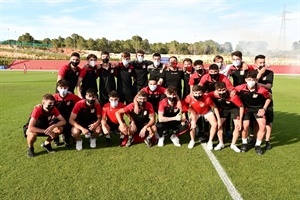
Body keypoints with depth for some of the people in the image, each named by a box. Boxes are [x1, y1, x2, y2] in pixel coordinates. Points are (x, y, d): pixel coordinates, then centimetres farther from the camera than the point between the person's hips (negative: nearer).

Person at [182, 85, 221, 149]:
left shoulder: (207, 98, -39)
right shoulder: (189, 98, -37)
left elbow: (215, 108, -22)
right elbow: (184, 105, -17)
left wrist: (219, 119, -20)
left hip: (207, 111, 0)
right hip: (195, 112, 0)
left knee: (215, 124, -16)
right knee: (192, 125, -19)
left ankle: (210, 142, 7)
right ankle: (192, 141, 11)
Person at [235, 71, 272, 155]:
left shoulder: (261, 90, -28)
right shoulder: (241, 88, -27)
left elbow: (269, 97, -6)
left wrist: (264, 108, -8)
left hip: (258, 108, 0)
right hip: (246, 108, 0)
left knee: (262, 126, -9)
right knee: (245, 126, -11)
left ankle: (257, 145, 12)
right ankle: (244, 143, 17)